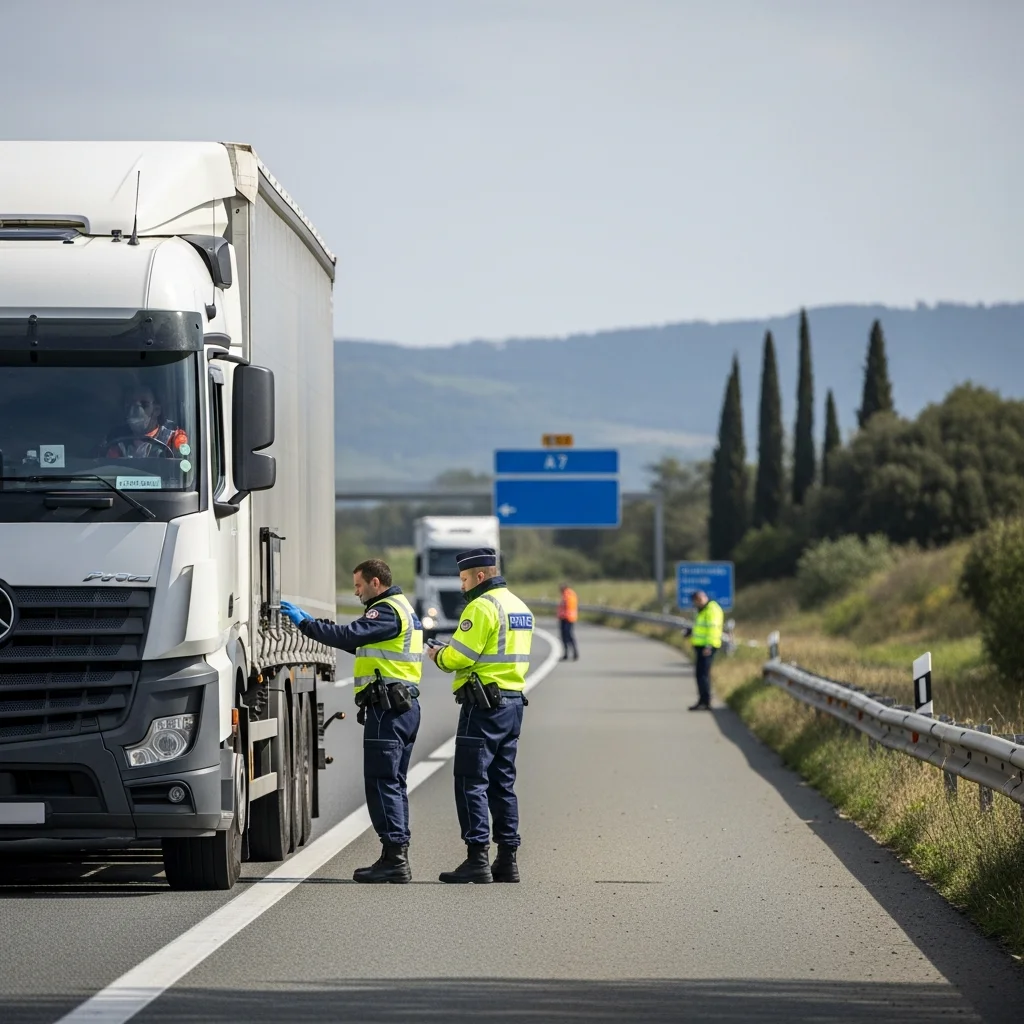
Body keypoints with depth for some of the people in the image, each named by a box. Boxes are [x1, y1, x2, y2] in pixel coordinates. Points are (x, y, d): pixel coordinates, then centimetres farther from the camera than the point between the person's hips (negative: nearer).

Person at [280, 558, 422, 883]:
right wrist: (312, 621, 21)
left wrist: (304, 623, -14)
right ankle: (398, 857, 14)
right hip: (405, 706, 11)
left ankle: (394, 858, -14)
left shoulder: (387, 611, -11)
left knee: (382, 782, -10)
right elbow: (357, 642, 26)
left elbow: (348, 637, -22)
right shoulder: (401, 608, 22)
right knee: (394, 784, 13)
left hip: (387, 708, -11)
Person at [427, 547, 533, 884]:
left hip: (484, 704, -9)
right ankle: (507, 861, 12)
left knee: (471, 781, -6)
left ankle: (477, 860, -11)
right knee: (503, 782, 12)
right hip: (513, 701, 9)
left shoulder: (482, 606, -13)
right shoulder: (519, 606, 17)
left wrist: (438, 656, 4)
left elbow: (459, 656, -17)